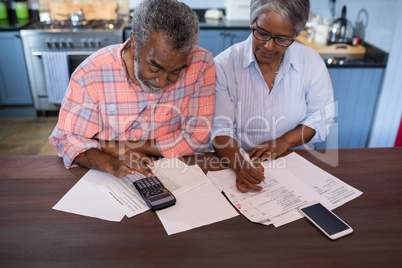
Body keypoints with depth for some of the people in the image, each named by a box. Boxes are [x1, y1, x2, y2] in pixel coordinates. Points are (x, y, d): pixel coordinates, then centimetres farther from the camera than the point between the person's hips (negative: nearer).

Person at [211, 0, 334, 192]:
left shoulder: (312, 63, -2)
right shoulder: (224, 64, -8)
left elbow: (322, 119, 5)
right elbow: (220, 128, -10)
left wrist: (285, 142, -12)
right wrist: (239, 164, -29)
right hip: (239, 161, -1)